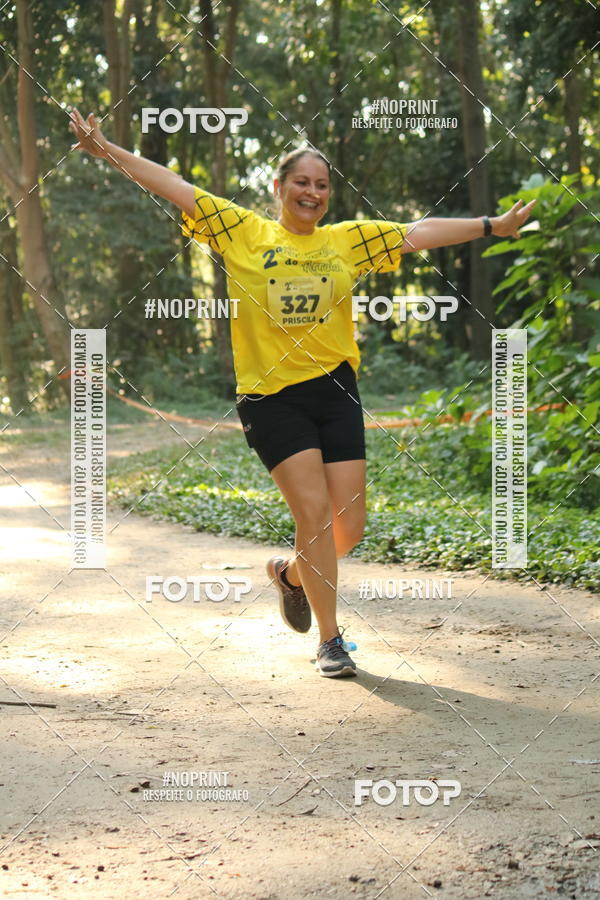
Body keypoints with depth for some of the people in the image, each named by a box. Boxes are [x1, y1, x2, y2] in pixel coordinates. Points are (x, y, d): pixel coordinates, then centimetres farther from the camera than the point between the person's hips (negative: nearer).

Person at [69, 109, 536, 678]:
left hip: (334, 390, 4)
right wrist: (107, 150, -5)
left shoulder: (348, 240, 12)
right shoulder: (243, 232, 4)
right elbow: (174, 188, 0)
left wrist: (493, 226, 6)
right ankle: (329, 639, 3)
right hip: (271, 396, -3)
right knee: (314, 512, -12)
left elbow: (417, 234, 10)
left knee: (348, 527, 1)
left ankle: (290, 572, 35)